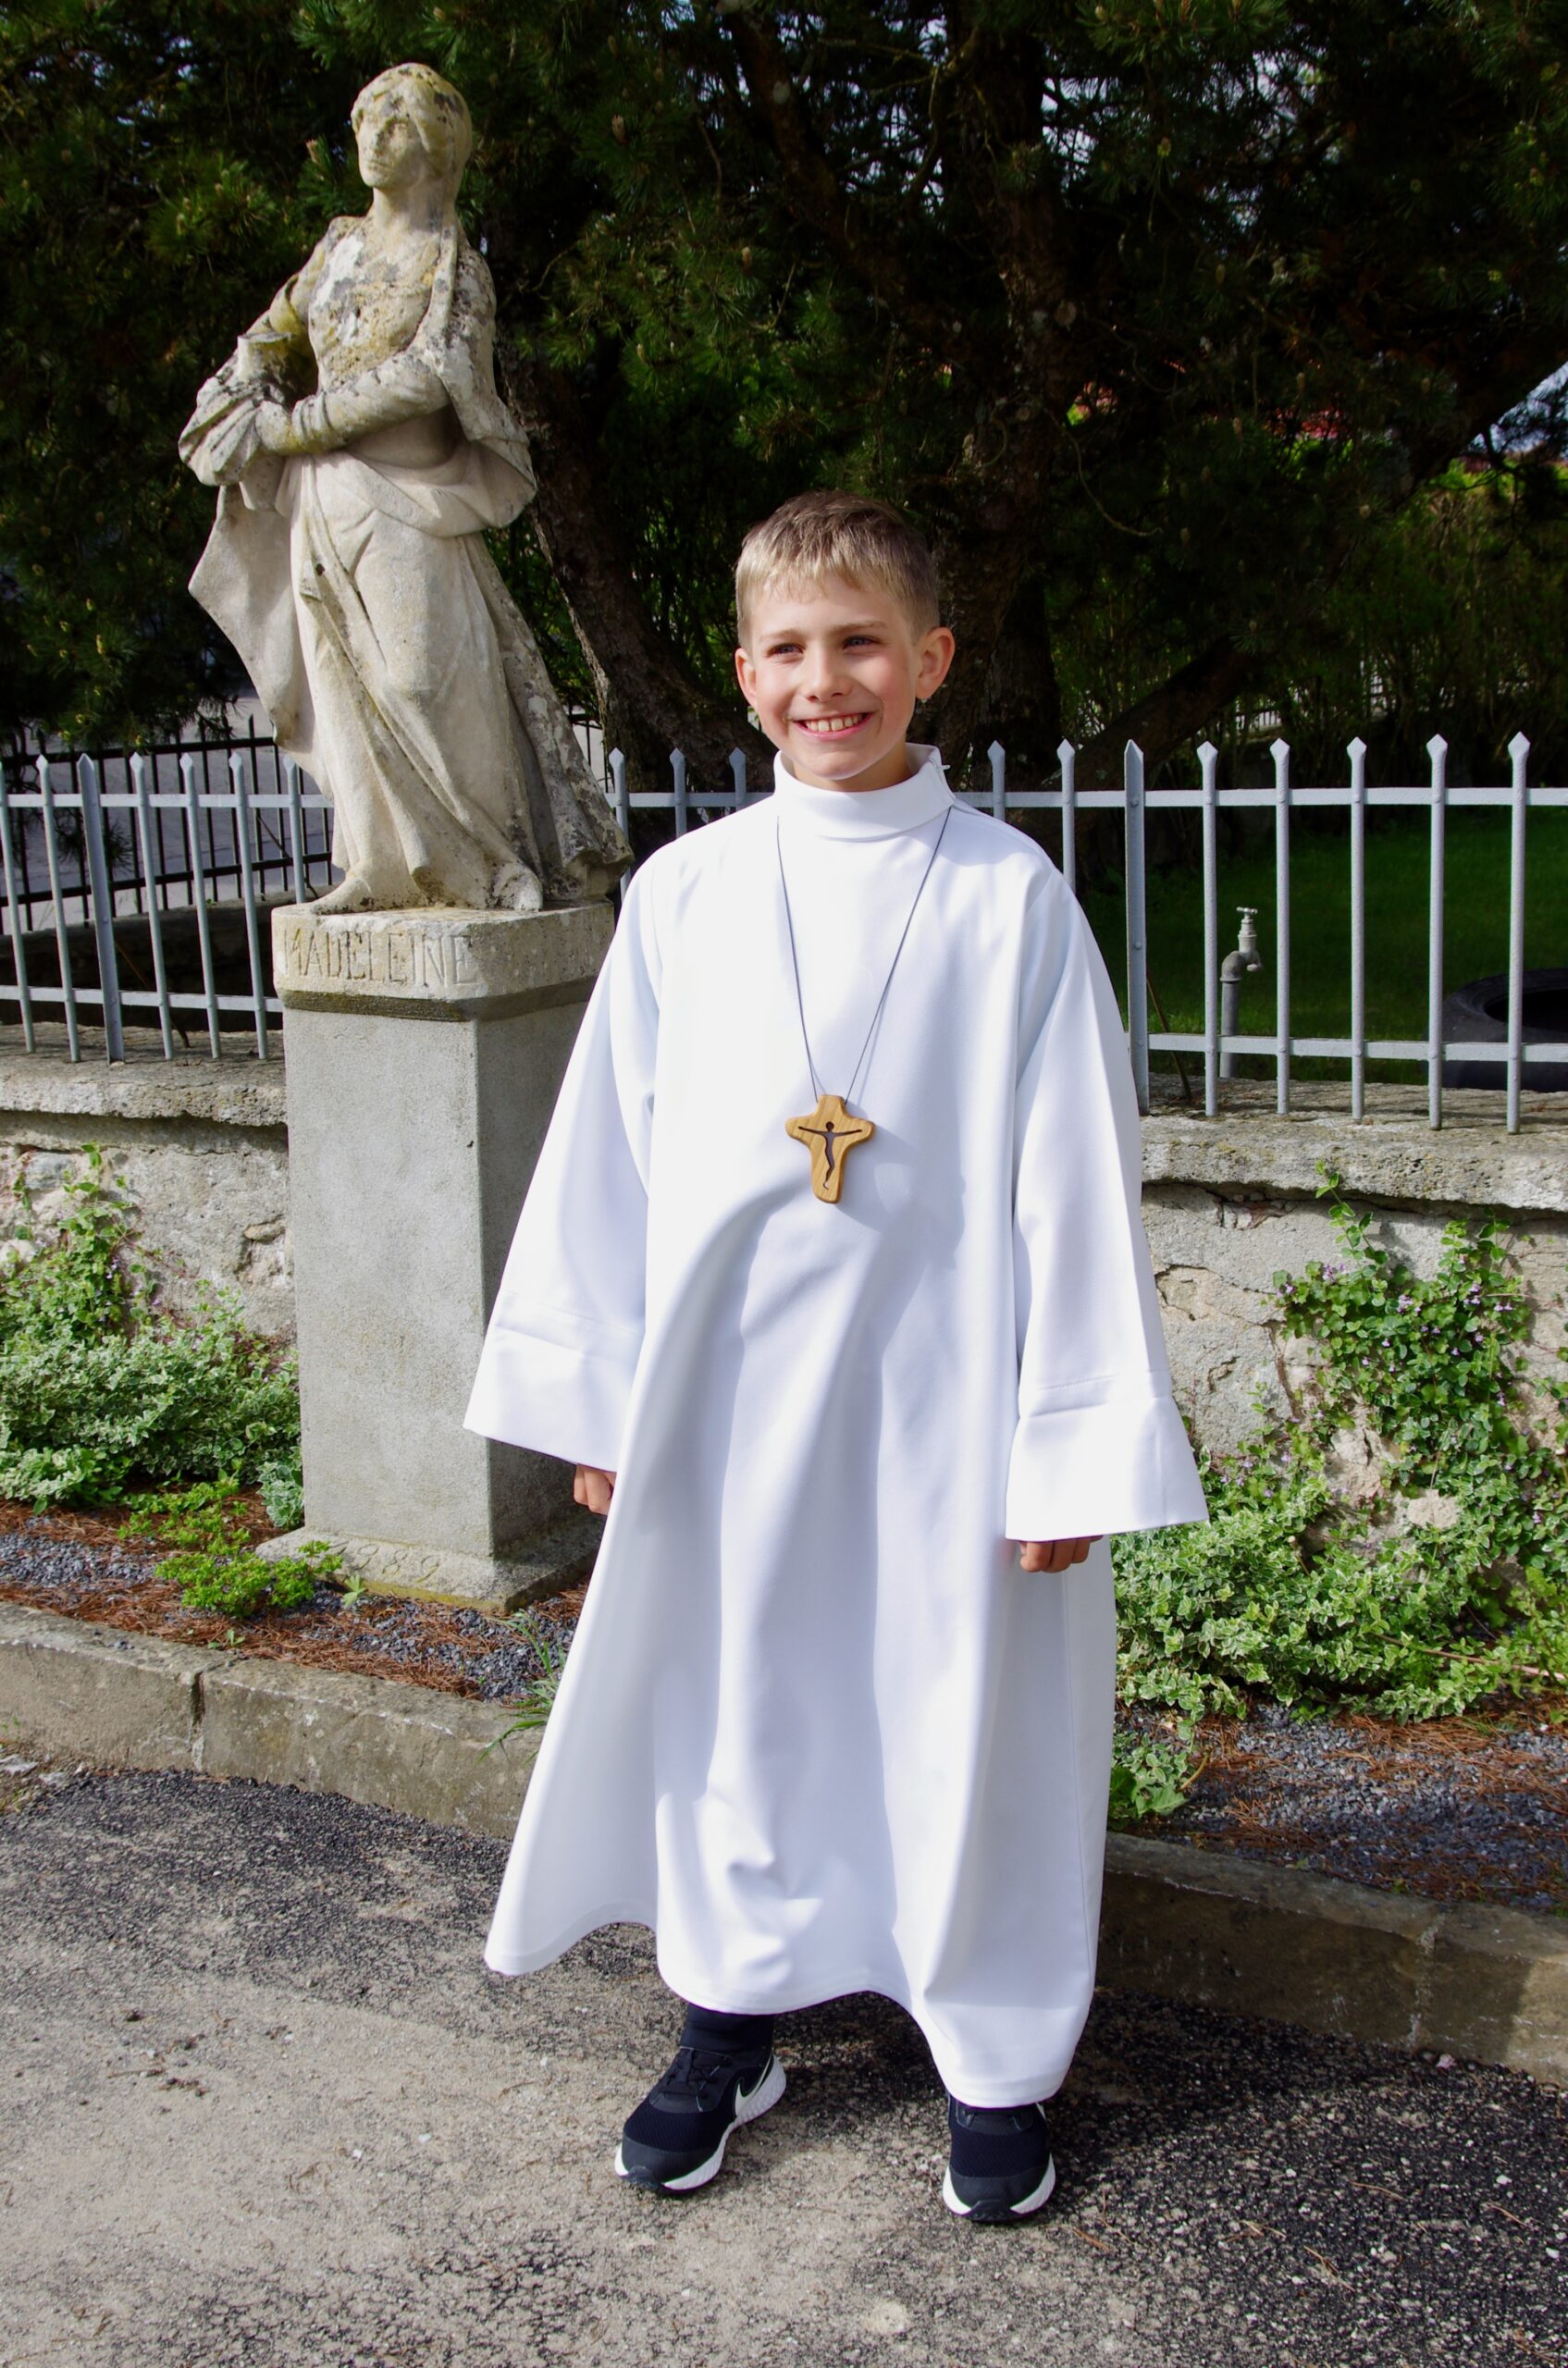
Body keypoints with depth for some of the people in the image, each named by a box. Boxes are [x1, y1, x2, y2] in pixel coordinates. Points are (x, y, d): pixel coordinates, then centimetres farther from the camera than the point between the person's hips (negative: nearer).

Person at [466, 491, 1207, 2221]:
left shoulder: (1009, 897, -6)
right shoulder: (683, 894, 1)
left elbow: (1074, 1183, -6)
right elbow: (607, 1158, 5)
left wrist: (1073, 1443, -7)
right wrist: (600, 1400, 6)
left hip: (939, 1400, -2)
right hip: (728, 1399, 3)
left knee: (960, 1713, 9)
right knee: (729, 1702, 15)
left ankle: (996, 2057, 31)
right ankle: (728, 2029, 36)